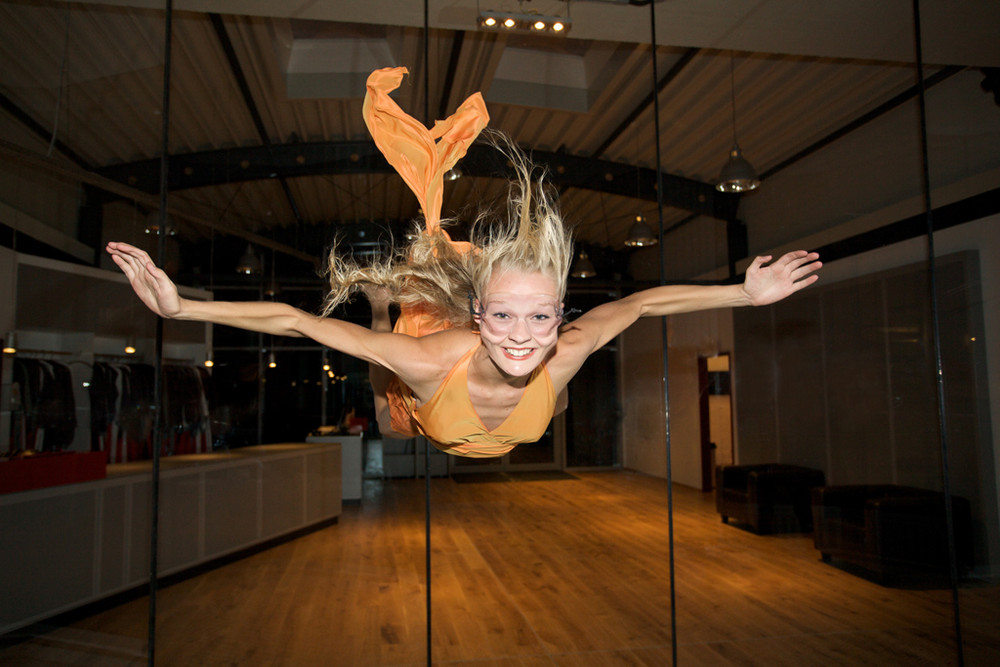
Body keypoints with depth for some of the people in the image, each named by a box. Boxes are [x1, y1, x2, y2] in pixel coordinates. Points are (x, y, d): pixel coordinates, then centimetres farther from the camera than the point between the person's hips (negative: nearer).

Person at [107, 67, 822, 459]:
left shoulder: (562, 359, -42)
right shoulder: (429, 361, -50)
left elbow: (642, 302, -27)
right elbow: (290, 320, -46)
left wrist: (747, 293, -25)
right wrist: (182, 307, -52)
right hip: (427, 429, -1)